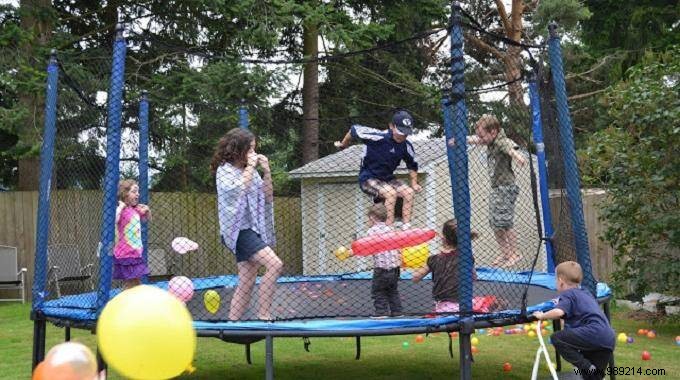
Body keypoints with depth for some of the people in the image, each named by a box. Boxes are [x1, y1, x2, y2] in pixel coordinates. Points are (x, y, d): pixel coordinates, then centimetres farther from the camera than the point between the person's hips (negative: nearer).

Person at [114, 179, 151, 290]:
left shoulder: (136, 209, 8)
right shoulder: (121, 209, -15)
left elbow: (148, 218, 28)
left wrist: (147, 210, 7)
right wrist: (121, 207, -28)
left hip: (136, 253, 8)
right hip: (125, 254, -8)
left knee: (137, 283, 15)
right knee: (129, 285, -2)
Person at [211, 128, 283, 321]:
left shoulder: (250, 171, 15)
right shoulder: (224, 170, -4)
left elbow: (267, 197, 13)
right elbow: (239, 189, -20)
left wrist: (266, 172, 2)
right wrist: (251, 166, -11)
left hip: (253, 229, 7)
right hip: (239, 229, -7)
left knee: (247, 283, 5)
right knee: (275, 264, -22)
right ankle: (263, 315, -18)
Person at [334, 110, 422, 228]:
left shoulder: (406, 146, -7)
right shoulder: (377, 137, -25)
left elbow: (412, 165, 13)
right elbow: (354, 130, -10)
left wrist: (414, 183, 3)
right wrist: (343, 145, 6)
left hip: (387, 178, 6)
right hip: (368, 178, -6)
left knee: (409, 192, -16)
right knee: (391, 192, -31)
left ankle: (406, 227, -15)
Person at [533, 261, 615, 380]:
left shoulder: (567, 295, 2)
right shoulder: (586, 293, 28)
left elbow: (559, 312, -18)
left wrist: (542, 316, -2)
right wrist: (561, 302, 53)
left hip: (593, 333, -9)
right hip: (608, 340, 9)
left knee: (557, 338, -6)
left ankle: (586, 366, -12)